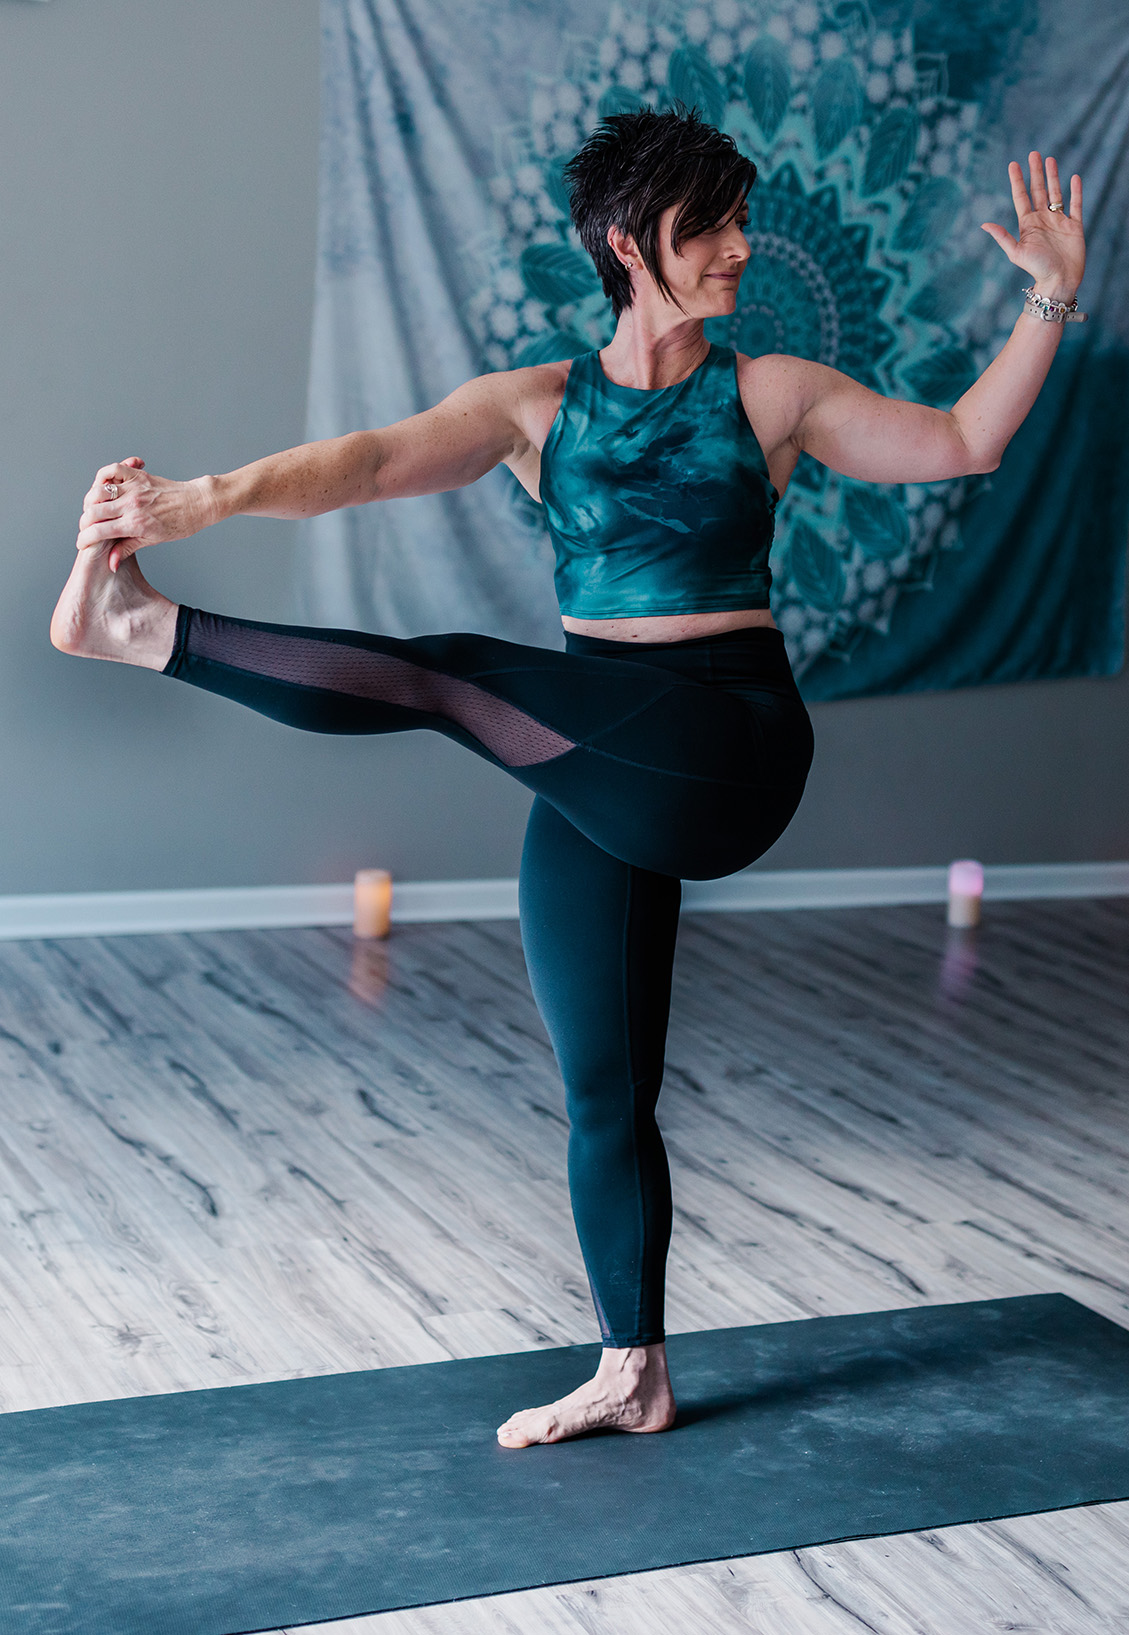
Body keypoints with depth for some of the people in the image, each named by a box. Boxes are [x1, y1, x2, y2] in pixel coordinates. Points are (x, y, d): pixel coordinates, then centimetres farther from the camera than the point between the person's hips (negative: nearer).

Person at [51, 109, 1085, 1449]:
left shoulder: (771, 395, 6)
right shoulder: (537, 407, 6)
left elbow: (961, 443, 5)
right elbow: (378, 461, -9)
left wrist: (1050, 297, -6)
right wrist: (210, 497, -25)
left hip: (729, 748, -3)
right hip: (597, 784, 4)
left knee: (448, 679, -26)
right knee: (602, 1091, 7)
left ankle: (148, 632, -15)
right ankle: (633, 1376, 21)